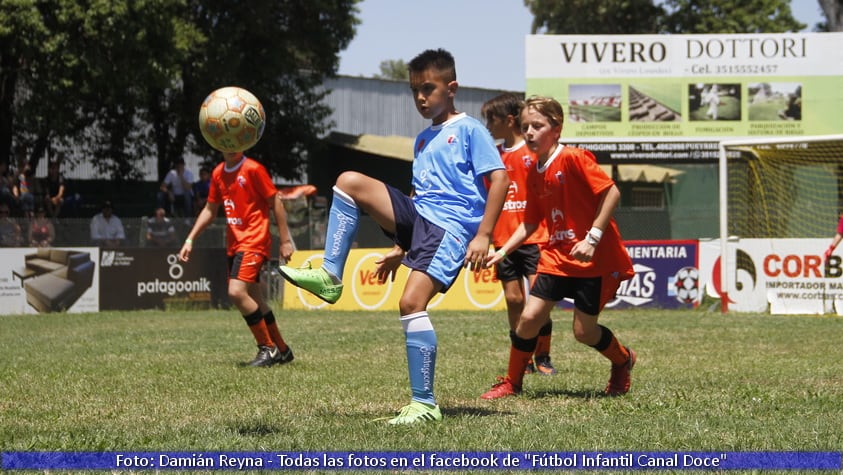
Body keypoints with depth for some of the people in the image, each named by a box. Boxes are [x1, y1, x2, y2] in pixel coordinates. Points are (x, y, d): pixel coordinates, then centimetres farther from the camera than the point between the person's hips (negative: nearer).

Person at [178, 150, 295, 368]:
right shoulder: (218, 173, 10)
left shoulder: (253, 169, -10)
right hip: (234, 243, 8)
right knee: (254, 300, 10)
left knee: (237, 292, -21)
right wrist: (190, 240, 13)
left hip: (254, 241, -8)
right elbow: (209, 210, 19)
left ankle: (268, 349, -10)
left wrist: (285, 241, -9)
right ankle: (282, 350, 23)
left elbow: (276, 203, -8)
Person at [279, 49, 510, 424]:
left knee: (411, 302, -23)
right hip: (418, 218, 7)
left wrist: (483, 235, -16)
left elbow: (499, 178, -9)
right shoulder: (423, 140, 22)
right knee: (349, 181, -8)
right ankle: (330, 277, -8)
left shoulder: (469, 130, -1)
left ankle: (424, 403, -18)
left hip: (451, 227, -7)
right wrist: (400, 248, 24)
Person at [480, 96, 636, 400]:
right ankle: (512, 383, 11)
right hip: (557, 257, 6)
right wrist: (503, 251, 4)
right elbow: (530, 222, 15)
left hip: (595, 259, -6)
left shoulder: (573, 158, -15)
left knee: (584, 331, -2)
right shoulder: (534, 174, 8)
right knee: (529, 317, -5)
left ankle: (623, 361, 29)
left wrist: (592, 239, -21)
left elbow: (611, 192, -19)